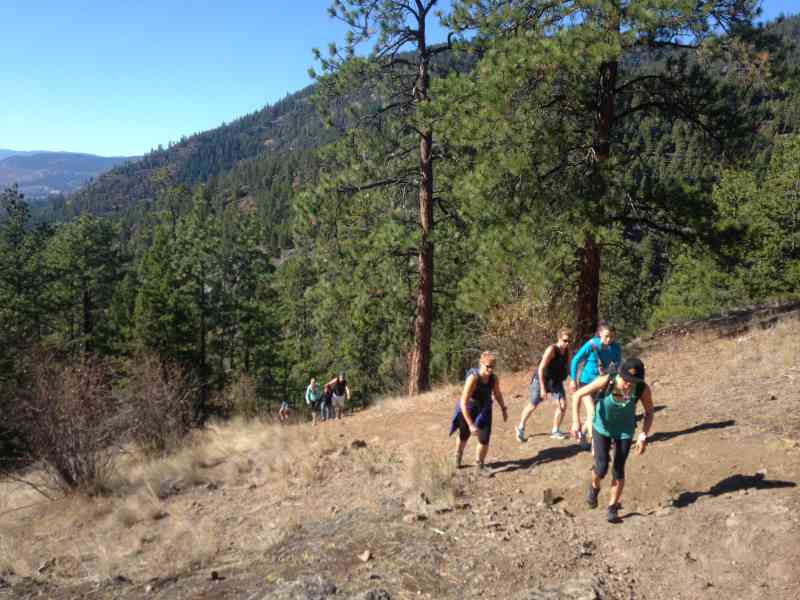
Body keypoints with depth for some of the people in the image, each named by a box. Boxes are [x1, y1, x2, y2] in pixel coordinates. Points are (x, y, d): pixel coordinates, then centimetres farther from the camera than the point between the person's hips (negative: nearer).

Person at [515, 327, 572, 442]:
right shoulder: (551, 350, -27)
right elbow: (541, 369, -28)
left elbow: (566, 366, 7)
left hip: (556, 381, 5)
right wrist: (542, 388, -28)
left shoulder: (567, 351, -8)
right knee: (533, 406, 6)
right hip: (541, 379, -5)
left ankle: (555, 431, 11)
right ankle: (520, 428, 28)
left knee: (563, 404, -7)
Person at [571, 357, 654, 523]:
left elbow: (649, 412, -9)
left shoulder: (643, 389, -28)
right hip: (602, 427, -1)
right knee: (601, 468, -7)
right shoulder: (606, 381, -33)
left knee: (618, 470, 5)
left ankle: (613, 507, 27)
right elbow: (577, 394, -22)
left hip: (625, 430, 1)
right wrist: (576, 421, -28)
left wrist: (643, 436, -19)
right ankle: (594, 486, 29)